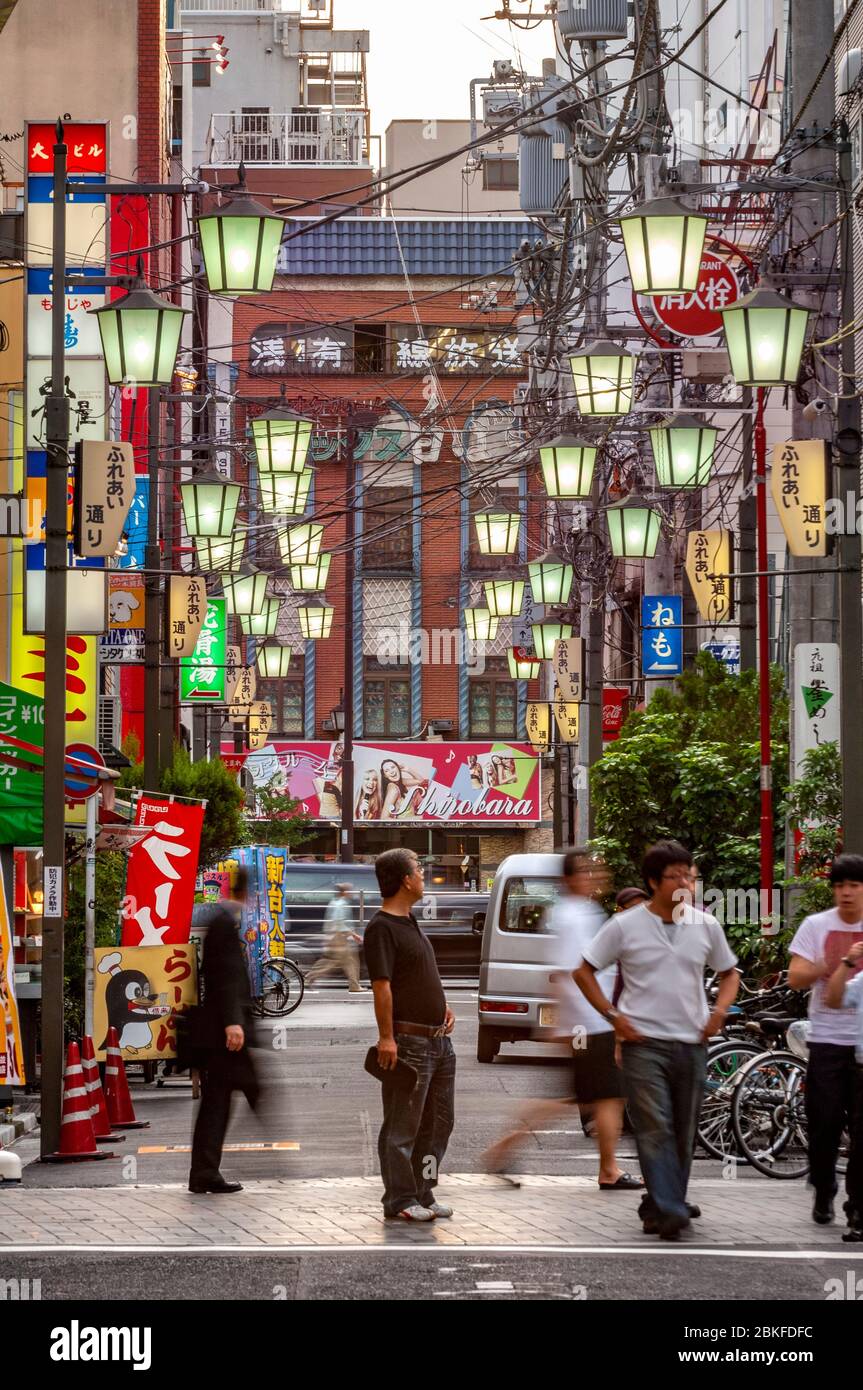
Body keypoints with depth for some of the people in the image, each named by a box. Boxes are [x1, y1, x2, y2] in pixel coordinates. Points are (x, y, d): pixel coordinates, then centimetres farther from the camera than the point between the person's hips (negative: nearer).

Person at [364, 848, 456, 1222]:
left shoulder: (411, 923, 17)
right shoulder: (382, 928, -14)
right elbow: (382, 986, -20)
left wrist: (443, 1008, 15)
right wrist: (386, 1038, -24)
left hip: (437, 1039, 10)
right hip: (408, 1042, -10)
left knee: (438, 1122, 13)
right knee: (402, 1127, -3)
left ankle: (422, 1194, 21)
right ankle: (400, 1201, 1)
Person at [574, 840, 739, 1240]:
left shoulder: (706, 926, 7)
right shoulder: (625, 926, -3)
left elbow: (729, 973, 20)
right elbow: (584, 972, 4)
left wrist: (720, 1010, 2)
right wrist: (613, 1015, -5)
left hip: (691, 1043, 4)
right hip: (643, 1043, -4)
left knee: (683, 1133, 8)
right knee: (655, 1129, -13)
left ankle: (660, 1206, 20)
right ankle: (669, 1210, -17)